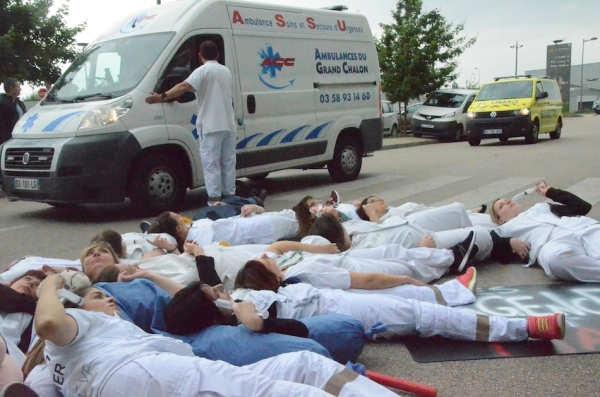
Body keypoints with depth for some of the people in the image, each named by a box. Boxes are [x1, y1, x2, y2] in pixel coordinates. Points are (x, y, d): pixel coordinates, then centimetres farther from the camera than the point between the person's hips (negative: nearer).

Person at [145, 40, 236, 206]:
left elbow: (184, 86, -22)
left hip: (211, 125, -6)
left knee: (211, 163, -4)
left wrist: (162, 97, -28)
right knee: (228, 161, 11)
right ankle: (229, 194, 16)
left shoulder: (202, 71, -6)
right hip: (229, 124, 6)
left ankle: (214, 197, -5)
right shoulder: (226, 71, 16)